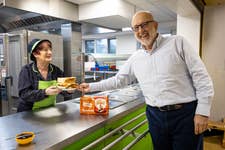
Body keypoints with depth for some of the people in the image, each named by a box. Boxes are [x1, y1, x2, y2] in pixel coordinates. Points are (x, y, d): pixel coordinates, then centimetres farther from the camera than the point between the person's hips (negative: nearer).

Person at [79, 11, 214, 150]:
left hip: (185, 114, -3)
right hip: (155, 116, 4)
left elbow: (201, 77, -6)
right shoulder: (135, 58, 7)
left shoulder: (177, 42, -4)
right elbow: (118, 80, 16)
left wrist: (202, 112, -10)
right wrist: (92, 87, 15)